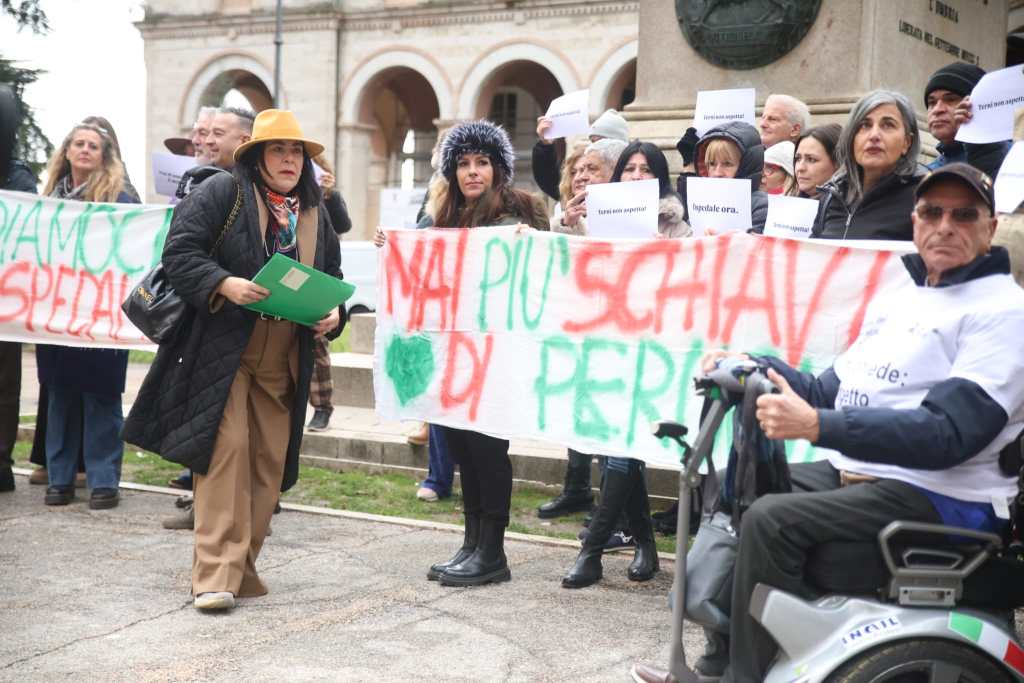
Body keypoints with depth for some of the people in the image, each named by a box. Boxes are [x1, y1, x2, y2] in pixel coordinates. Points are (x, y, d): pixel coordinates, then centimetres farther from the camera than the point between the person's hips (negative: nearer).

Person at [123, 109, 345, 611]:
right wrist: (226, 285, -24)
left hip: (282, 363, 6)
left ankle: (242, 566, 16)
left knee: (269, 461, 5)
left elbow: (332, 281, 23)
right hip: (221, 352, -5)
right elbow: (179, 252, -9)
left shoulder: (316, 215, 16)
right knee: (226, 450, -13)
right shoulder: (221, 193, -2)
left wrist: (332, 315, 1)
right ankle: (216, 573, -11)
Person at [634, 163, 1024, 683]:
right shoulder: (896, 302, 16)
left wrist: (818, 426, -32)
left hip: (942, 498, -9)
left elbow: (949, 433, -23)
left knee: (769, 521, -25)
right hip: (854, 473, 9)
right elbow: (830, 394, 19)